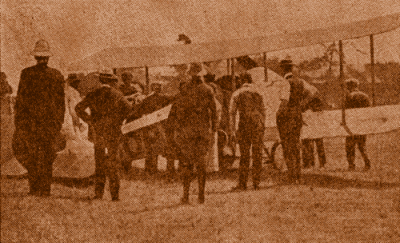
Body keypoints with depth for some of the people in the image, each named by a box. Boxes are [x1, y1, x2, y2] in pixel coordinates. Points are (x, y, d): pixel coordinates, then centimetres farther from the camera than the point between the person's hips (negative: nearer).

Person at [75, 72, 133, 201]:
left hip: (98, 132, 2)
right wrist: (119, 121, -4)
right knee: (112, 164, 3)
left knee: (100, 163, 9)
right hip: (113, 132, -2)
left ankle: (98, 193, 3)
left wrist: (90, 121, 1)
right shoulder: (116, 94, -1)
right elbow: (127, 107, -14)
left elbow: (79, 108, -2)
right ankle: (114, 194, 2)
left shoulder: (93, 95, 6)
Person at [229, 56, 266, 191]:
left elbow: (232, 113, -3)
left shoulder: (236, 94, 1)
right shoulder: (258, 93, 9)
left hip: (244, 126, -2)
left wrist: (232, 131, -2)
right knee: (257, 155, 5)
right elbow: (263, 111, 12)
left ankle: (242, 184, 2)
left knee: (244, 156, 3)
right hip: (258, 126, 2)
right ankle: (256, 183, 4)